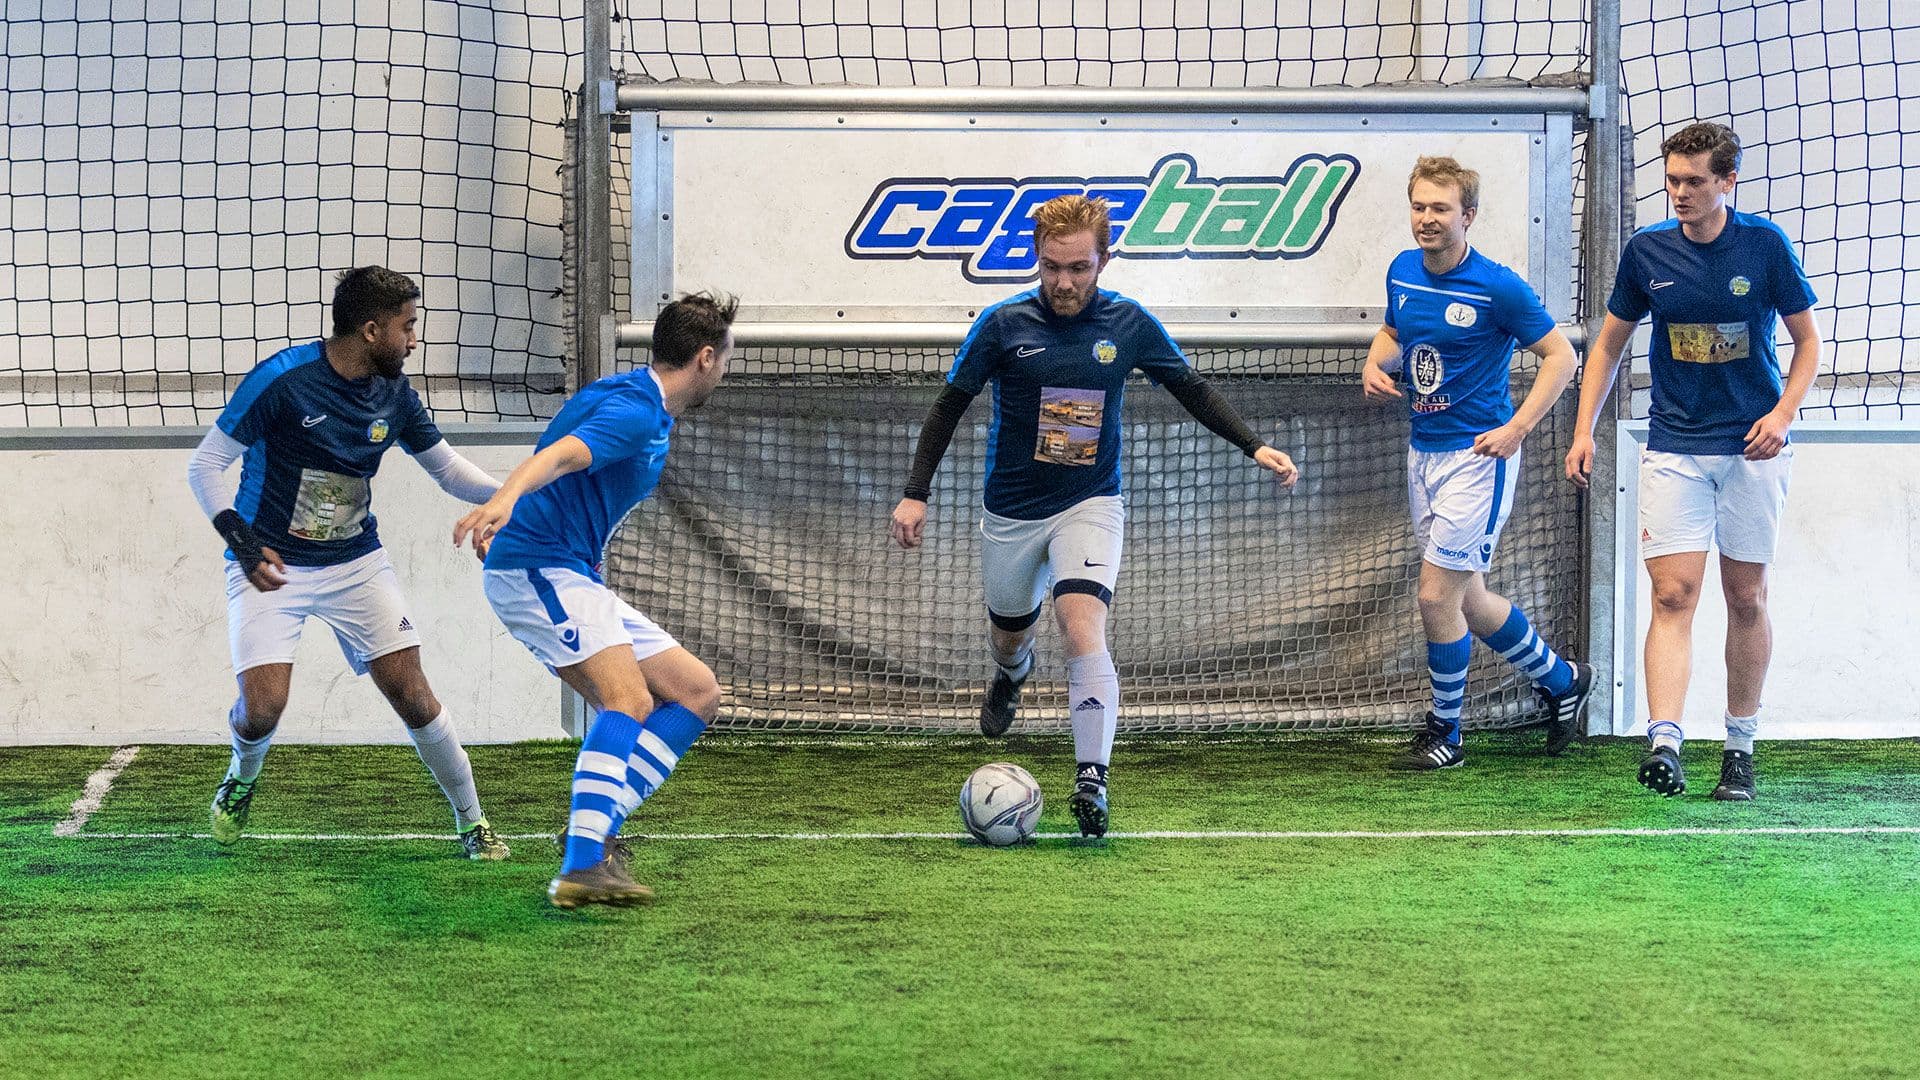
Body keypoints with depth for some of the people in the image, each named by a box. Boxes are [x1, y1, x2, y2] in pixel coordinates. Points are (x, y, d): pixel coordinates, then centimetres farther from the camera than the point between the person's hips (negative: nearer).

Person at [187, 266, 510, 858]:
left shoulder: (394, 393, -2)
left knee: (412, 692, -5)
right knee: (262, 708, -16)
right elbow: (204, 464, -13)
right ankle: (242, 777, 21)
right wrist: (239, 538, -26)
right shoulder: (283, 378, -19)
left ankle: (472, 823, 10)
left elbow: (451, 471, 10)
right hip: (271, 565, -4)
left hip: (356, 564, 4)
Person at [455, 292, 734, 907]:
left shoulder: (646, 410, 18)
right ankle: (581, 868, -38)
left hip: (574, 577, 11)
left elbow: (562, 459, 32)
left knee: (697, 695, 6)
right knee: (629, 699, -29)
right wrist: (504, 499, -53)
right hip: (535, 568, -11)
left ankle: (596, 828, -4)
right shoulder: (633, 411, -16)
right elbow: (557, 457, -35)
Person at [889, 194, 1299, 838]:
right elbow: (951, 405, -1)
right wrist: (916, 494, -6)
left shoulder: (1129, 324, -8)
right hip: (1012, 511, 2)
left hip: (1090, 504, -1)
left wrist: (1254, 448, -3)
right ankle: (1012, 673, 59)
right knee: (1008, 634, 20)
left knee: (1084, 633, -23)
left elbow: (1192, 390, 6)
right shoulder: (1003, 324, -11)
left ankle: (1091, 782, -23)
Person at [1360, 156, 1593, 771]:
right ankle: (1560, 681, 36)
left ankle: (1445, 734, 8)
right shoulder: (1403, 272, 4)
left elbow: (1560, 355, -10)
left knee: (1437, 597, -8)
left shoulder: (1497, 287, -15)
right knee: (1469, 600, 15)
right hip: (1423, 452, 8)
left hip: (1477, 456, -7)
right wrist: (1375, 366, 0)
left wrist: (1517, 429, -19)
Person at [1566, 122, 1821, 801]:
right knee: (1673, 595, -11)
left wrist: (1782, 414, -11)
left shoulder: (1765, 245, -4)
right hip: (1673, 448, 1)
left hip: (1752, 447, -1)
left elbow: (1807, 341, 4)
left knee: (1746, 599, 6)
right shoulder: (1647, 251, 1)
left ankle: (1740, 746, 18)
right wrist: (1584, 432, 4)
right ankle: (1663, 745, -21)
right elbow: (1609, 345, 12)